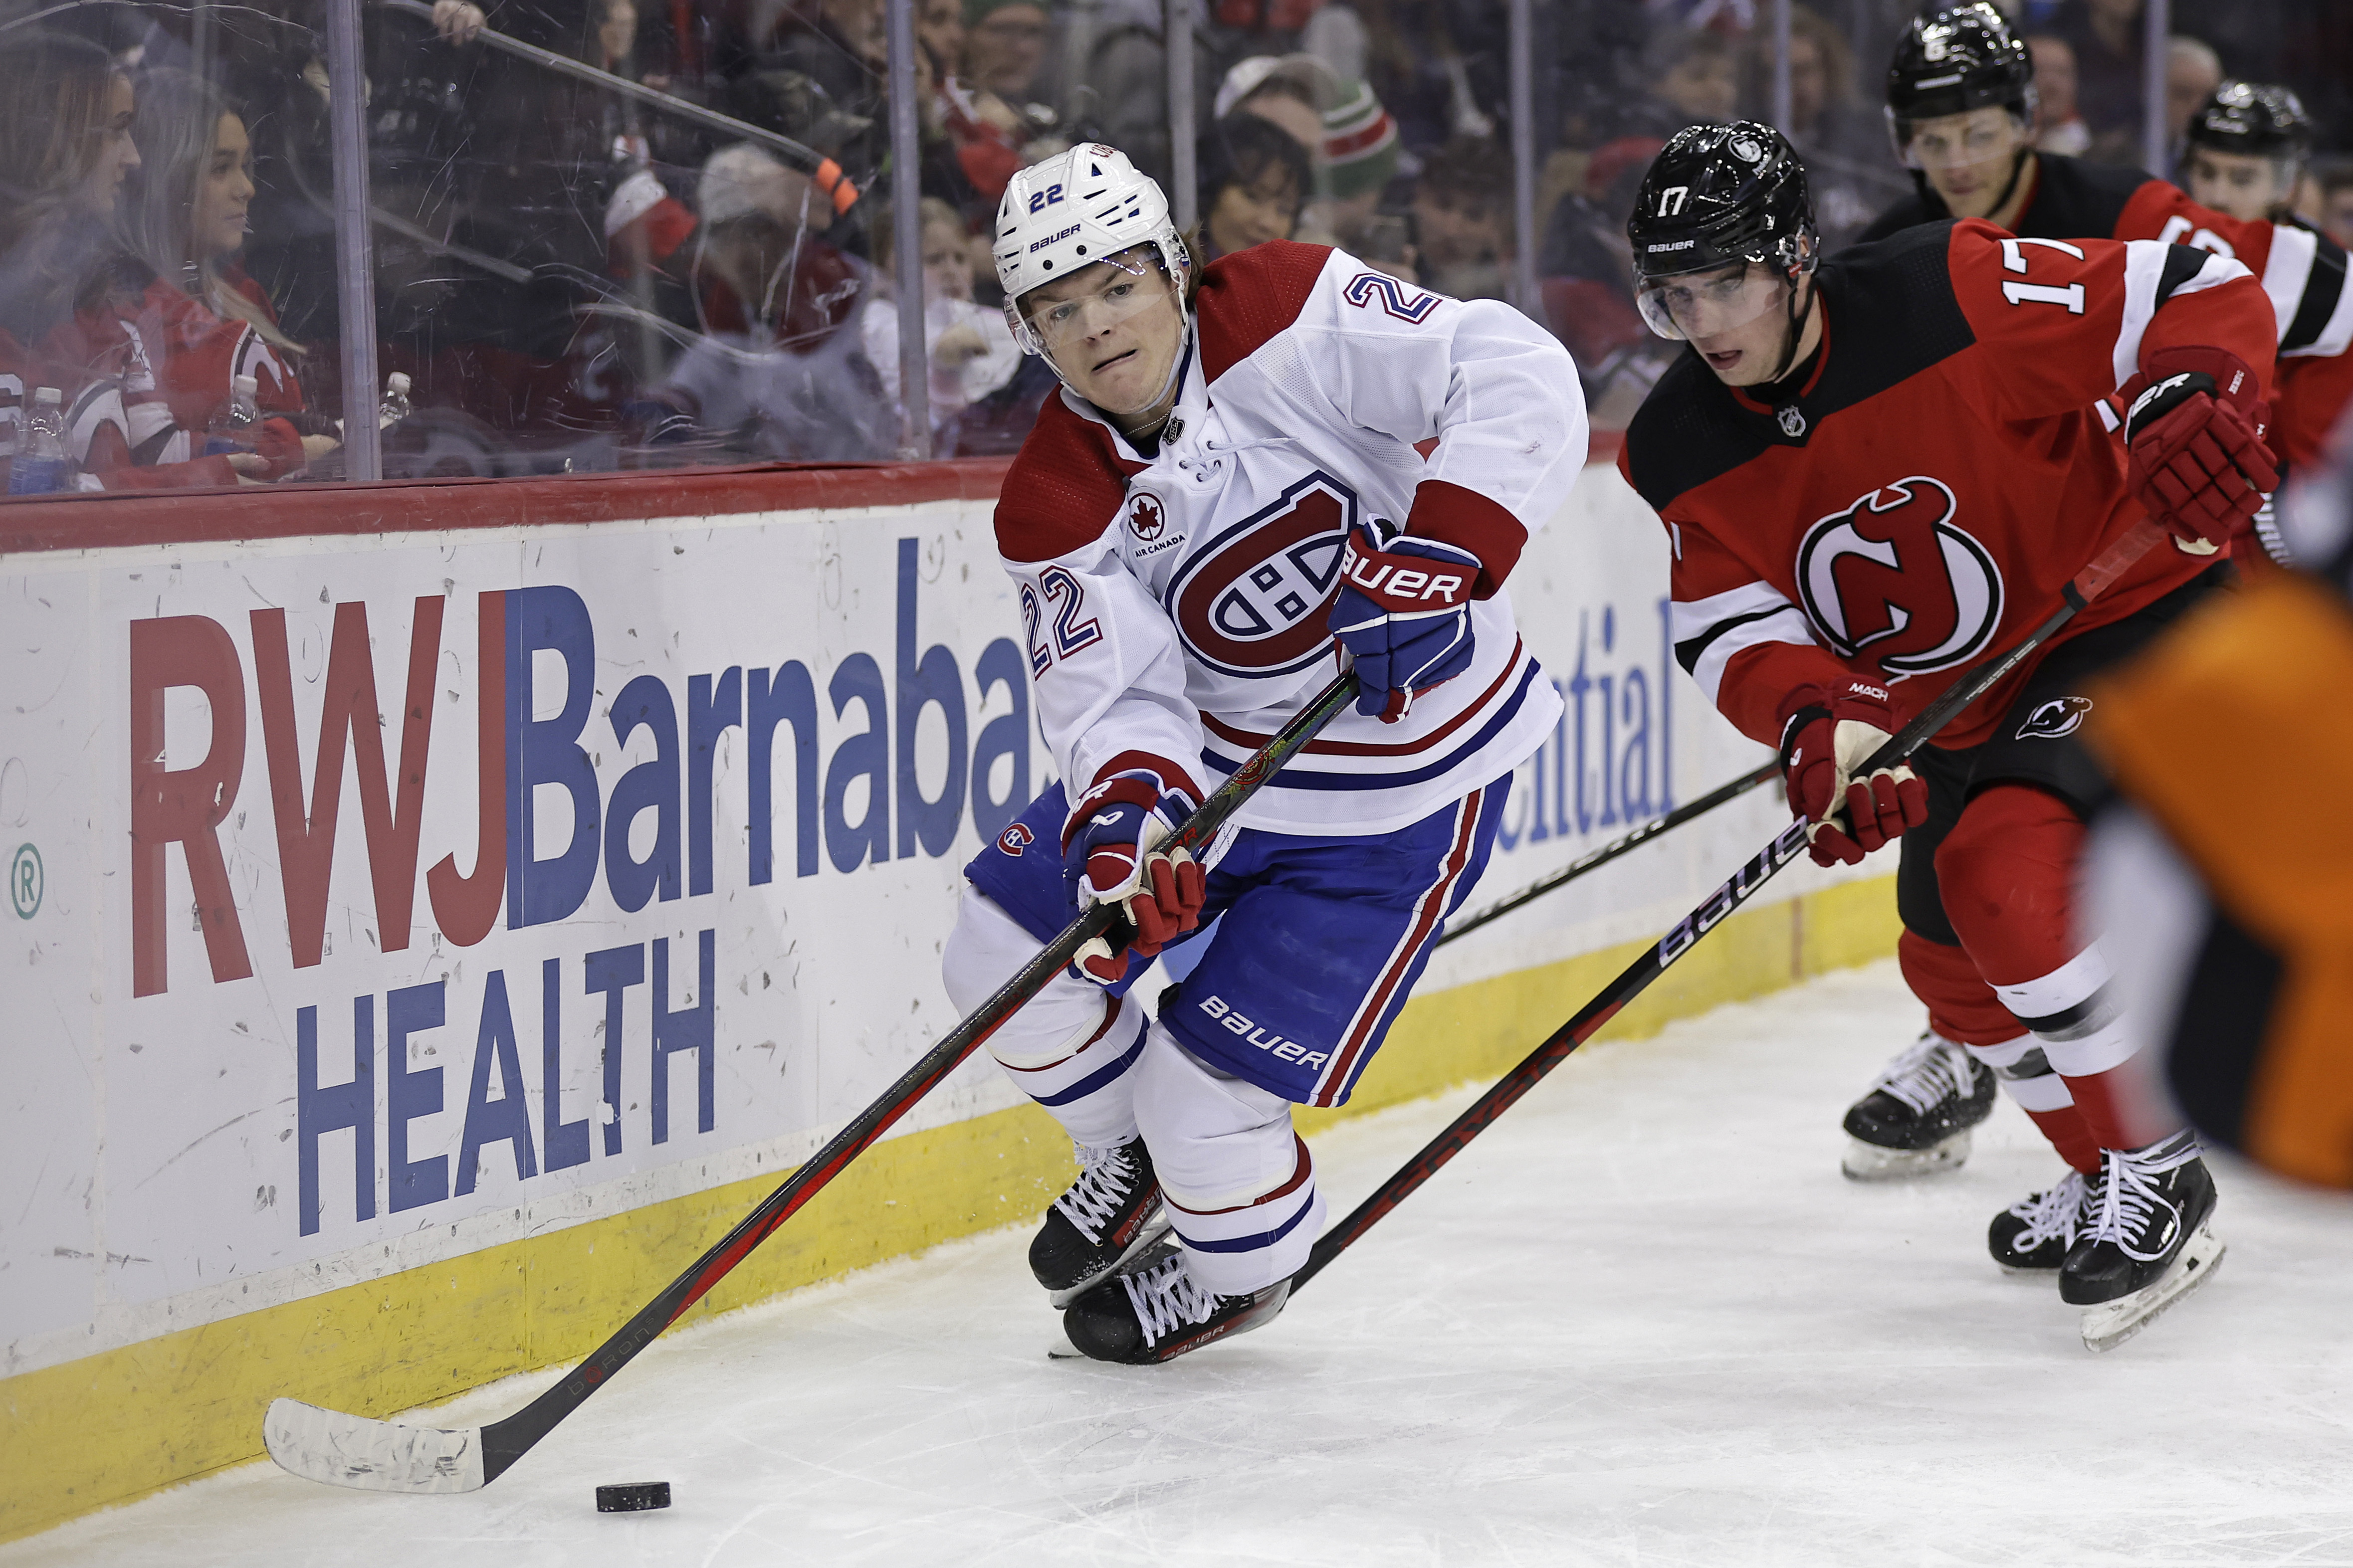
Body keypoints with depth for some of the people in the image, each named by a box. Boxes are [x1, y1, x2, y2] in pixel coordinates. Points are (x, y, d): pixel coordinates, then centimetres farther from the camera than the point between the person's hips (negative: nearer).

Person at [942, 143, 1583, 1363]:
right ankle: (1138, 1163, 32)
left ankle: (1236, 1271, 27)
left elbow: (1519, 381, -29)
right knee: (1006, 949, 3)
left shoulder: (1289, 317, -23)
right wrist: (1122, 821, -43)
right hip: (1209, 756, 5)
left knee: (1207, 1101, -8)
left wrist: (1436, 557, -40)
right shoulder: (1056, 509, -12)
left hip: (1401, 794, -5)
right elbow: (1116, 696, -21)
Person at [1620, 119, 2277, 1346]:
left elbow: (2204, 297, -22)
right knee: (1952, 962, 16)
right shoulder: (1681, 452, -10)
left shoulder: (1955, 299, -26)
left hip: (2137, 616, -8)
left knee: (2004, 876, -27)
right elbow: (1729, 627, -13)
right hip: (1950, 702, 8)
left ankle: (2153, 1171, -12)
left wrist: (2185, 409, -41)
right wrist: (1818, 719, -33)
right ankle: (2115, 1184, 39)